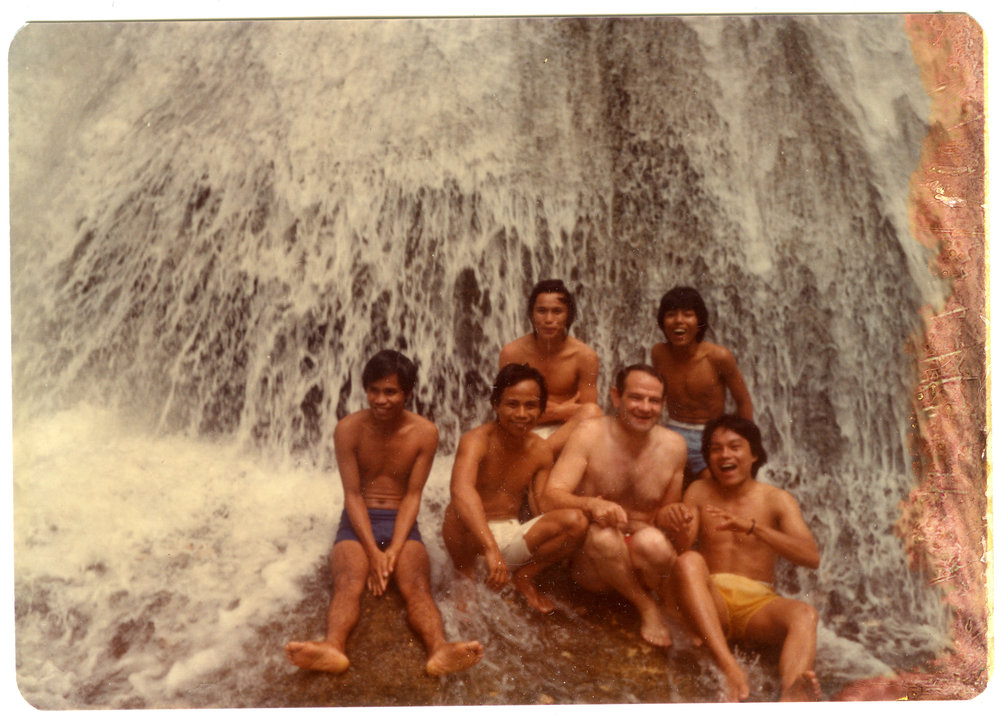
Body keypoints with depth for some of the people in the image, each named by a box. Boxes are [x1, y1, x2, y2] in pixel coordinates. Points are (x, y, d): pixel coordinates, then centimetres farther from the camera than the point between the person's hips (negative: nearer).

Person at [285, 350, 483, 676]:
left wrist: (395, 549, -17)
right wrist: (373, 552, -18)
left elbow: (412, 495, -4)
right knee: (347, 582, -30)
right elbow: (352, 494, -7)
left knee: (416, 584, -28)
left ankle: (439, 650, -51)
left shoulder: (424, 432, -3)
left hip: (401, 522, 0)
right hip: (358, 522, 0)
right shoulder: (348, 429, -5)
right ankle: (333, 647, -54)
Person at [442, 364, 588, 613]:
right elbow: (461, 489, -39)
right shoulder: (477, 440, -19)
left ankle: (524, 578, 5)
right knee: (457, 511, -37)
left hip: (512, 536, 5)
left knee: (577, 522, -17)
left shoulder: (541, 450, 1)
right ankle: (466, 576, -7)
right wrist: (490, 550, -51)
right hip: (472, 538, -4)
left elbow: (543, 507, 2)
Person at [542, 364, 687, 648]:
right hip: (591, 565, -1)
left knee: (651, 541, -34)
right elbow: (550, 498, -17)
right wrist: (591, 504, -37)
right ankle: (646, 606, -10)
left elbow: (666, 513, 12)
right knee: (603, 532, -35)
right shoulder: (590, 435, -9)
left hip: (641, 560, 1)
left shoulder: (673, 446, 2)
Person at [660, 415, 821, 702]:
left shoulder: (777, 500, 7)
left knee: (805, 615, -30)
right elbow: (684, 550, -1)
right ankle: (730, 668, -45)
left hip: (758, 604, 0)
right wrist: (681, 532, -26)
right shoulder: (699, 492, 11)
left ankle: (791, 694, -59)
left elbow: (812, 557, -8)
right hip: (711, 604, 0)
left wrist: (752, 527, -22)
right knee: (689, 562, -31)